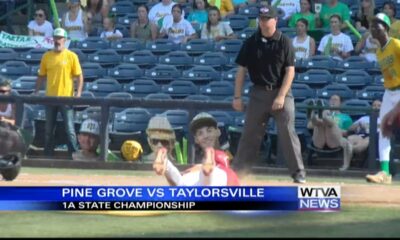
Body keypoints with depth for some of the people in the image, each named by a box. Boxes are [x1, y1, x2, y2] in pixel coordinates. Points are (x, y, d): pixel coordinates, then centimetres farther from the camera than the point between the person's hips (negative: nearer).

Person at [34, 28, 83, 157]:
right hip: (50, 97, 4)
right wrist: (36, 92, 7)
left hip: (66, 97, -4)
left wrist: (78, 92, -14)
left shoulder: (72, 56, -2)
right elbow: (41, 76, 14)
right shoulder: (46, 56, 8)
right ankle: (48, 155, 16)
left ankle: (74, 153, -1)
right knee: (49, 129, 8)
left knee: (69, 128, -5)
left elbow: (79, 76, -3)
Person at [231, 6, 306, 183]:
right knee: (250, 133, 7)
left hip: (281, 92, -2)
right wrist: (237, 97, 1)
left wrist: (281, 96, -14)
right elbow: (241, 70, 6)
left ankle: (298, 172, -1)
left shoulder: (284, 42, -4)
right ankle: (236, 171, 14)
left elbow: (290, 71, -6)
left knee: (288, 133, -6)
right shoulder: (251, 42, 3)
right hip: (258, 93, 2)